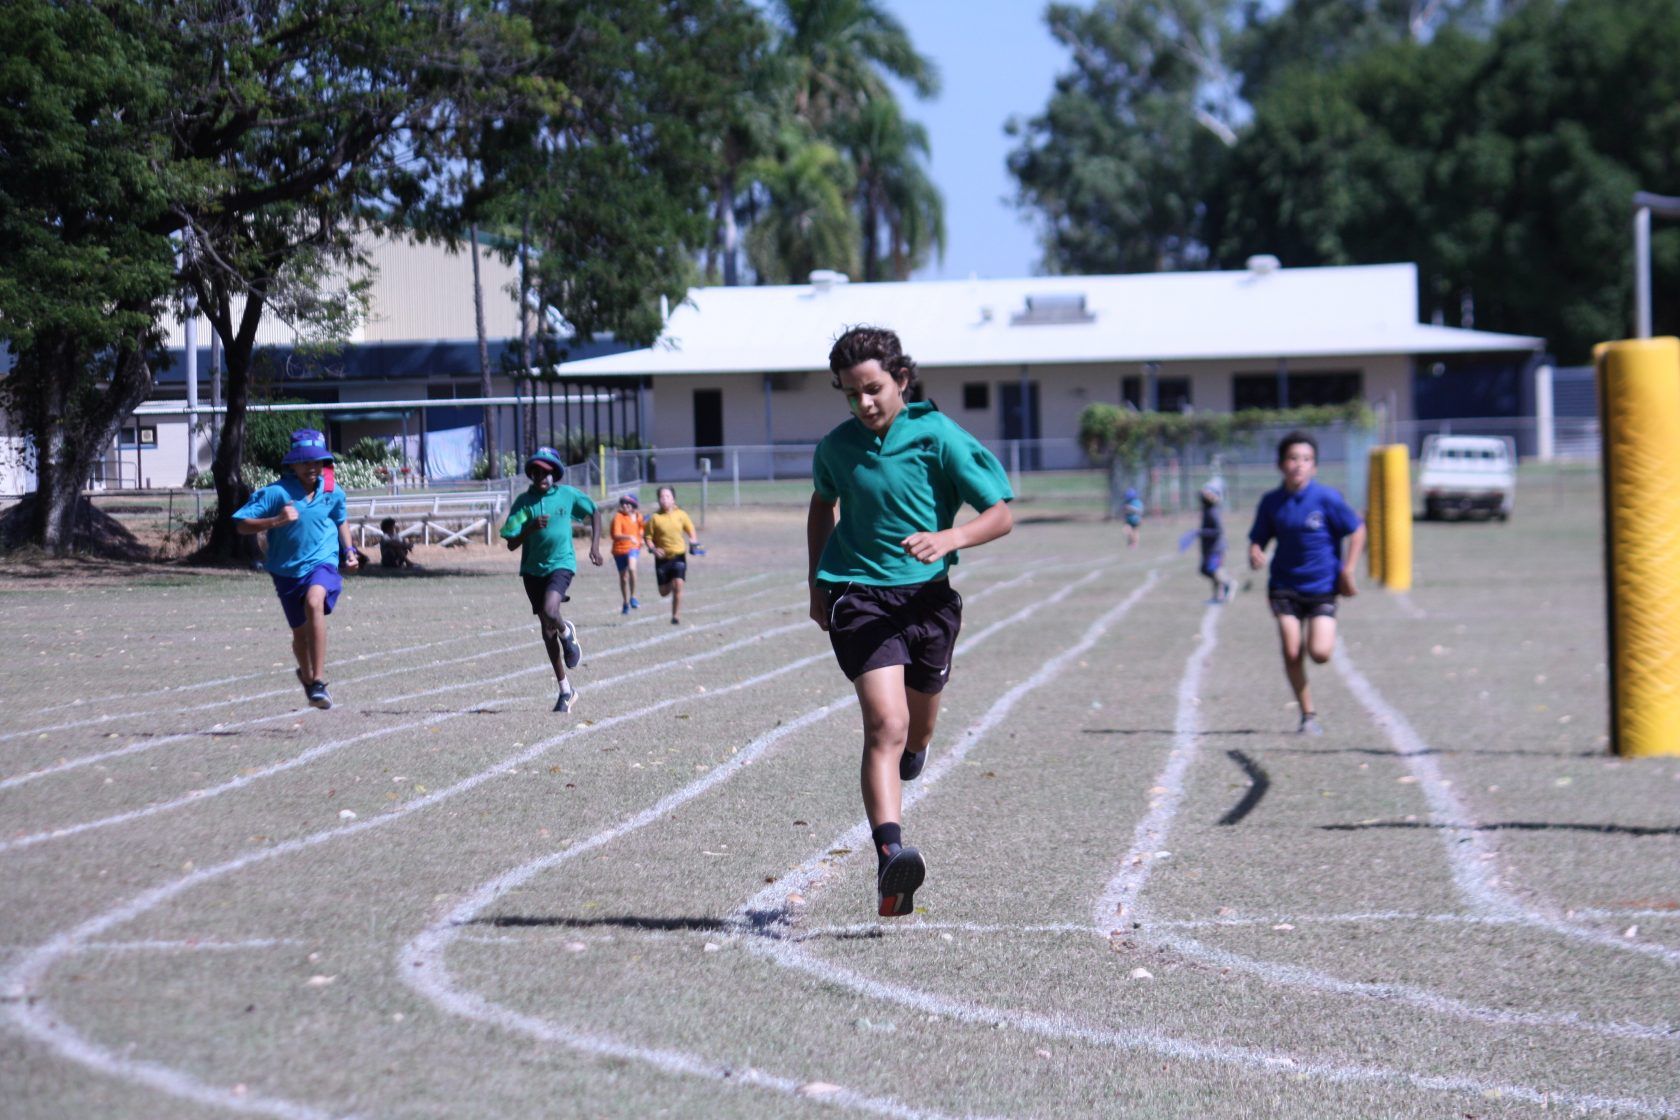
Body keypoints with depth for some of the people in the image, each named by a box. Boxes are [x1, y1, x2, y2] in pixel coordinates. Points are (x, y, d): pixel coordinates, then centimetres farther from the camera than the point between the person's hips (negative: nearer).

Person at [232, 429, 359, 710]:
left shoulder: (333, 493, 2)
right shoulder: (276, 492, -10)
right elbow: (242, 525, -13)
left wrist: (349, 551, 12)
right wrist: (276, 521, -26)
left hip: (322, 563, -1)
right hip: (288, 571, 1)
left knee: (314, 602, -33)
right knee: (301, 633, 13)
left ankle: (318, 682, -34)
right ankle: (307, 677, 48)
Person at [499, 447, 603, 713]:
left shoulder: (568, 495, -2)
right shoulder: (523, 501, -2)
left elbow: (594, 513, 15)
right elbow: (511, 544, -4)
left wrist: (595, 545, 5)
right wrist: (530, 528, -21)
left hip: (561, 563, -2)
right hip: (533, 568, 2)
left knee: (550, 612, -30)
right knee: (547, 630, 7)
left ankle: (567, 633, 9)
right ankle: (565, 690, 19)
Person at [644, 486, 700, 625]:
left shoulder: (681, 515, 0)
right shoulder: (655, 518, -4)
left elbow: (690, 530, 12)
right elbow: (648, 537, -1)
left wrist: (693, 541, -7)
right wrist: (653, 549, -18)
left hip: (678, 555, 0)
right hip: (662, 558, 0)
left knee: (677, 586, -15)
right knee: (664, 592, 6)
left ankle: (676, 615, -1)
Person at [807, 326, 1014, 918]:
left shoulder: (939, 437, -8)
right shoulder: (836, 446, 1)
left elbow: (1001, 514, -7)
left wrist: (950, 538, -25)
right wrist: (817, 584, 20)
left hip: (927, 596, 1)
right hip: (859, 596, -1)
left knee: (917, 731, 17)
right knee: (885, 723, -21)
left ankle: (901, 764, 55)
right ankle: (889, 853, -36)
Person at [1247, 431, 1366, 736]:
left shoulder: (1326, 498, -10)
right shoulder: (1271, 502, -1)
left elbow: (1357, 531, -2)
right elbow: (1258, 538, 8)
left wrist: (1347, 571, -6)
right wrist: (1255, 553, -15)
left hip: (1322, 586, -2)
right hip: (1285, 587, 2)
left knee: (1319, 653, -14)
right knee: (1292, 653, -8)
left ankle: (1327, 635, 25)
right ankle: (1308, 716, 6)